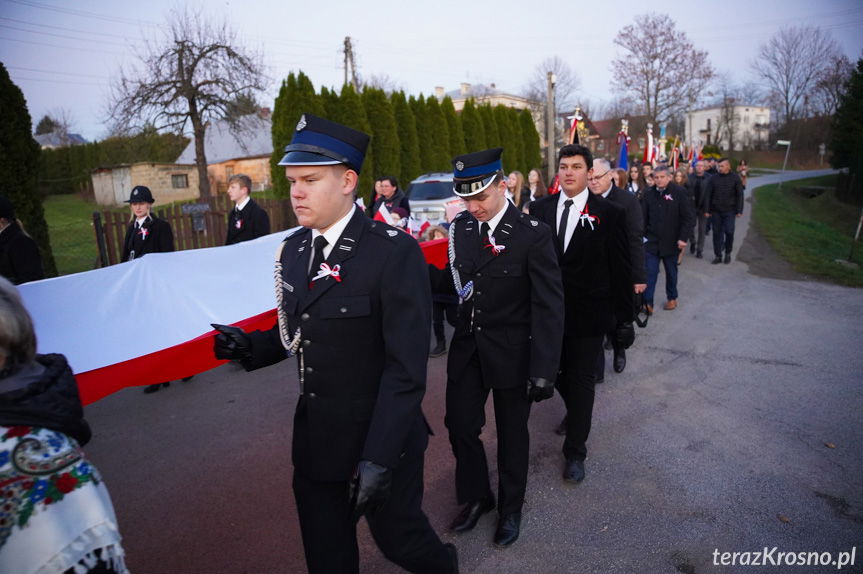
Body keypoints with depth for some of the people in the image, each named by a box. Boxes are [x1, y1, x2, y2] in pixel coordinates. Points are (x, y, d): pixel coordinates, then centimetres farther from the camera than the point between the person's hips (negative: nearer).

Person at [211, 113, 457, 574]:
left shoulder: (394, 252, -19)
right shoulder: (292, 248, 2)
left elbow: (406, 367, -20)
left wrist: (379, 457, -22)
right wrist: (252, 346, -8)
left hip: (380, 435, -6)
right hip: (314, 436, 6)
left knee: (397, 536, 16)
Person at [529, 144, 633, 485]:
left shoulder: (609, 214, -8)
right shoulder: (540, 209, 1)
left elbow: (621, 269, -5)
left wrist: (625, 318, -4)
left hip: (588, 314, -3)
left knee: (582, 379, 7)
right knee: (557, 373, 19)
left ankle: (575, 452, 21)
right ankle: (575, 413, 50)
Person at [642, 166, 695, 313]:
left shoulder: (679, 192, -9)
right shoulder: (649, 193, 1)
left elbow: (689, 217, -10)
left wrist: (683, 238, -15)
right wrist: (642, 234, 4)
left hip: (671, 241, -2)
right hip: (652, 241, 2)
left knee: (671, 272, 15)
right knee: (650, 272, -4)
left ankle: (672, 298, 33)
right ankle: (648, 303, -1)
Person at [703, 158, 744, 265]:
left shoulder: (735, 178, 0)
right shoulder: (713, 178, 2)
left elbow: (740, 195, 0)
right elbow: (707, 195, 2)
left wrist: (739, 210, -6)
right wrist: (706, 210, -3)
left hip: (729, 211, -1)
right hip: (716, 211, 1)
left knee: (729, 232, -5)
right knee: (717, 233, 5)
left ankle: (728, 253, 17)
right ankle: (718, 256, 14)